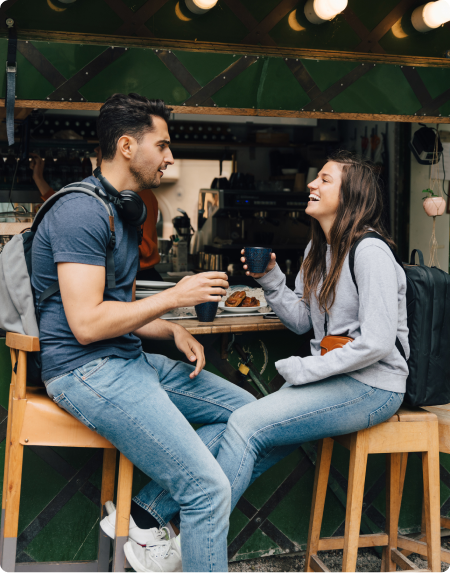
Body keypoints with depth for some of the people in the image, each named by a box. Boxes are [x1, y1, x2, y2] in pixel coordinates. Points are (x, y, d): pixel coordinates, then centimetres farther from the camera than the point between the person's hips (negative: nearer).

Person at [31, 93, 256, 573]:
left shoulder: (121, 210, 17)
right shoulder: (81, 211, -15)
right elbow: (86, 324, -22)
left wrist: (172, 331, 3)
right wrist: (175, 296, -15)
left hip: (129, 359, 10)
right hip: (87, 370, -10)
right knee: (209, 489, -18)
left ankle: (140, 512, 3)